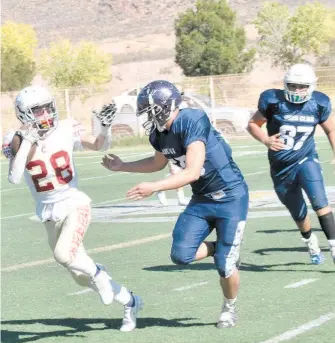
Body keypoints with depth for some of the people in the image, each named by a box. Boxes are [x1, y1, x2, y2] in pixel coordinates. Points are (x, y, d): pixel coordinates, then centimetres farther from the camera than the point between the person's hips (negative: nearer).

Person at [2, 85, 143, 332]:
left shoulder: (65, 131, -6)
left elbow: (100, 146, 4)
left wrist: (105, 128, -16)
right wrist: (27, 141, -25)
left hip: (75, 203, -2)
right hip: (49, 212, 2)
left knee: (63, 254, -30)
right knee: (81, 277, 8)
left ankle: (96, 272, 1)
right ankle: (129, 302, 29)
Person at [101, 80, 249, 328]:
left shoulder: (192, 122, -26)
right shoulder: (159, 133, -1)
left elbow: (192, 172, -31)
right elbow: (159, 163, 22)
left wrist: (154, 187, -34)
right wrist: (122, 167, 16)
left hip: (231, 197, -7)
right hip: (202, 199, 7)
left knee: (225, 265, -4)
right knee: (181, 255, -7)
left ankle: (230, 308, 24)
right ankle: (220, 250, 22)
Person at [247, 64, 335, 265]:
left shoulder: (318, 104, -7)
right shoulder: (274, 101, -13)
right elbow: (252, 124, -2)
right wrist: (266, 140, -21)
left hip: (306, 160, -1)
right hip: (281, 168, 1)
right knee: (299, 214, 14)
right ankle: (311, 243, 42)